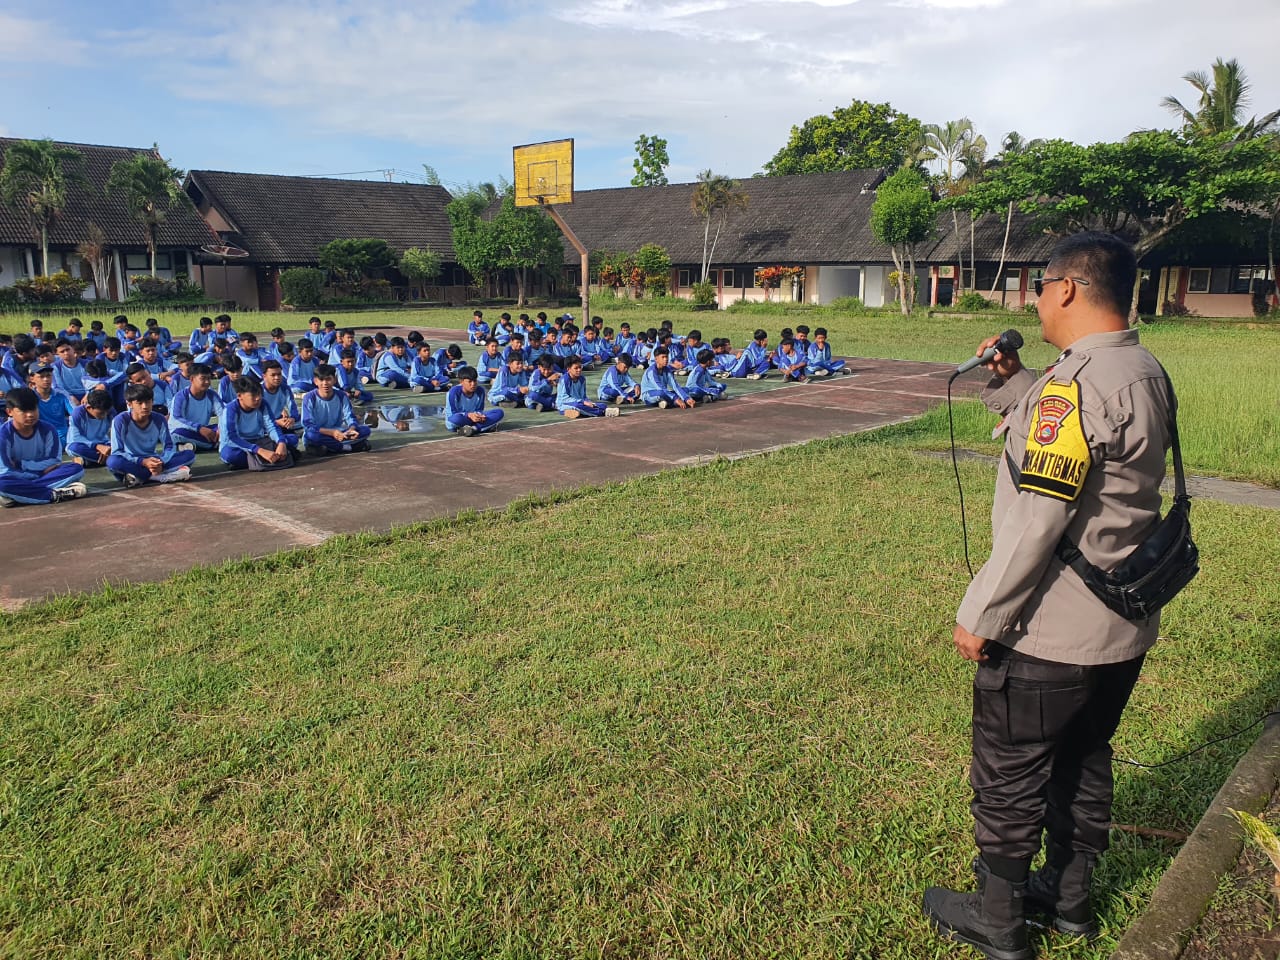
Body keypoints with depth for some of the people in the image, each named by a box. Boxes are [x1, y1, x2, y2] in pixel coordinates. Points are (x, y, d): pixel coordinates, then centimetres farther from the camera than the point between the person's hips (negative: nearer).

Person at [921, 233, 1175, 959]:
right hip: (1122, 628, 9)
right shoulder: (1146, 373, 6)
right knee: (1083, 762, 23)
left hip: (1049, 633, -9)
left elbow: (1038, 518, -27)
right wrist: (1011, 382, 9)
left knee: (1009, 778, 9)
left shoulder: (1079, 381, -24)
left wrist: (981, 616, -20)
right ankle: (1070, 898, 42)